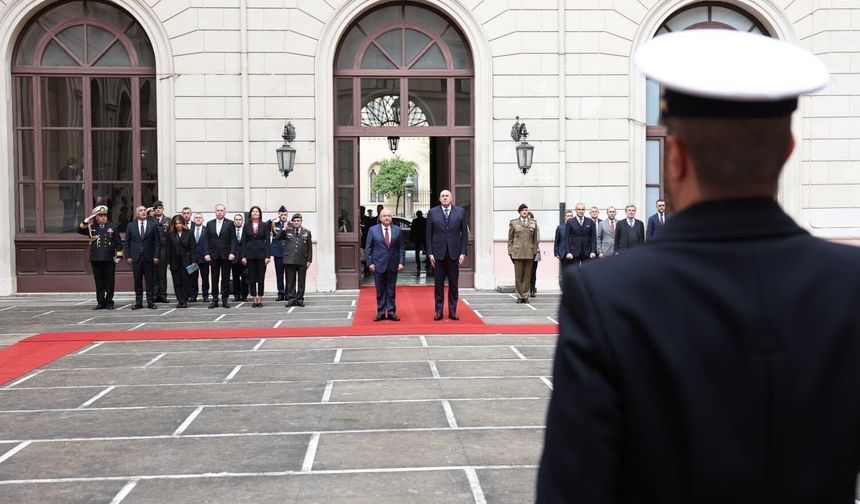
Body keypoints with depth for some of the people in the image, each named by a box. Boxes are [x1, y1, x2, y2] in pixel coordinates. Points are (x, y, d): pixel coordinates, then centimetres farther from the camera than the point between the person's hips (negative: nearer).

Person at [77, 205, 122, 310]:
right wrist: (86, 221, -11)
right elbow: (80, 230, -2)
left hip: (109, 259, -1)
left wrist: (118, 255, -2)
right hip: (96, 259, 1)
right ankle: (101, 302, 11)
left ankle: (109, 302, 10)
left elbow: (118, 243, 5)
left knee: (109, 281, 2)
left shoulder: (112, 227, 6)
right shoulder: (91, 227, 10)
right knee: (99, 282, 5)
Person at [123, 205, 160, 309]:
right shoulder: (131, 225, 7)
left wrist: (156, 256, -6)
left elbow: (157, 242, 2)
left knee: (149, 281, 2)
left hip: (149, 258, -1)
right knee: (137, 281, 6)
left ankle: (150, 303, 7)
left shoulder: (153, 225, 4)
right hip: (136, 257, 1)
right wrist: (128, 256, -1)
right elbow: (127, 243, 7)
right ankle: (138, 303, 13)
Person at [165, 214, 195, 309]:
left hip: (186, 262, -1)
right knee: (177, 282, 2)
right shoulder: (170, 234, 5)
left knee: (186, 281, -1)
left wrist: (193, 261, -7)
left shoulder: (188, 233, 2)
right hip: (175, 262, 1)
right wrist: (168, 262, -2)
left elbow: (193, 248, 0)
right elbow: (168, 249, 4)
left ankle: (185, 301, 5)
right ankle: (179, 301, 7)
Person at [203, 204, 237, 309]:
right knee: (214, 278, 5)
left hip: (226, 255, -2)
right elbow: (206, 240, 7)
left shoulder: (230, 223, 2)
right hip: (214, 255, 2)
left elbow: (233, 239, -2)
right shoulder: (209, 224, 9)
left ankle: (225, 299, 8)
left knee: (225, 278, 2)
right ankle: (215, 299, 10)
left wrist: (232, 253, -12)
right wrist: (206, 253, -3)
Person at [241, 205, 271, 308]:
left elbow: (267, 241, 0)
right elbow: (243, 242, 5)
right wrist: (243, 256, -3)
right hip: (250, 255, 1)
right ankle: (254, 300, 8)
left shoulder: (265, 225, 3)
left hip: (261, 254, -1)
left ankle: (260, 299, 8)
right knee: (251, 278, 3)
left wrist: (267, 256, -8)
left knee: (261, 278, 1)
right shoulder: (246, 226, 6)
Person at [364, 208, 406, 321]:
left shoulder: (397, 230, 5)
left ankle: (391, 312, 11)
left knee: (391, 290, 5)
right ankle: (381, 312, 10)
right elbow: (368, 248, 2)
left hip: (393, 265, 1)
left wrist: (401, 262, -3)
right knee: (380, 291, 4)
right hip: (378, 265, -1)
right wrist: (370, 263, -6)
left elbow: (401, 248, 6)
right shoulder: (372, 230, 2)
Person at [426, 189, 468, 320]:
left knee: (453, 284, 5)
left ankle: (452, 311, 12)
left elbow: (464, 233, 4)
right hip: (438, 253, 0)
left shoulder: (460, 211, 5)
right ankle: (438, 311, 11)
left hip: (454, 253, 0)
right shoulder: (432, 212, 4)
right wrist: (430, 253, -4)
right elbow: (429, 235, 4)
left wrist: (463, 252, -3)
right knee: (438, 284, 4)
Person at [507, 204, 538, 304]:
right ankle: (520, 296, 6)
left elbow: (535, 238, 13)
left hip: (529, 252, 1)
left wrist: (535, 251, 8)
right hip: (517, 252, -1)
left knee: (527, 275, 3)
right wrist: (510, 252, 3)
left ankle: (525, 296, 9)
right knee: (518, 275, -1)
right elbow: (510, 238, 9)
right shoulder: (513, 223, 7)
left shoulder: (533, 223, 10)